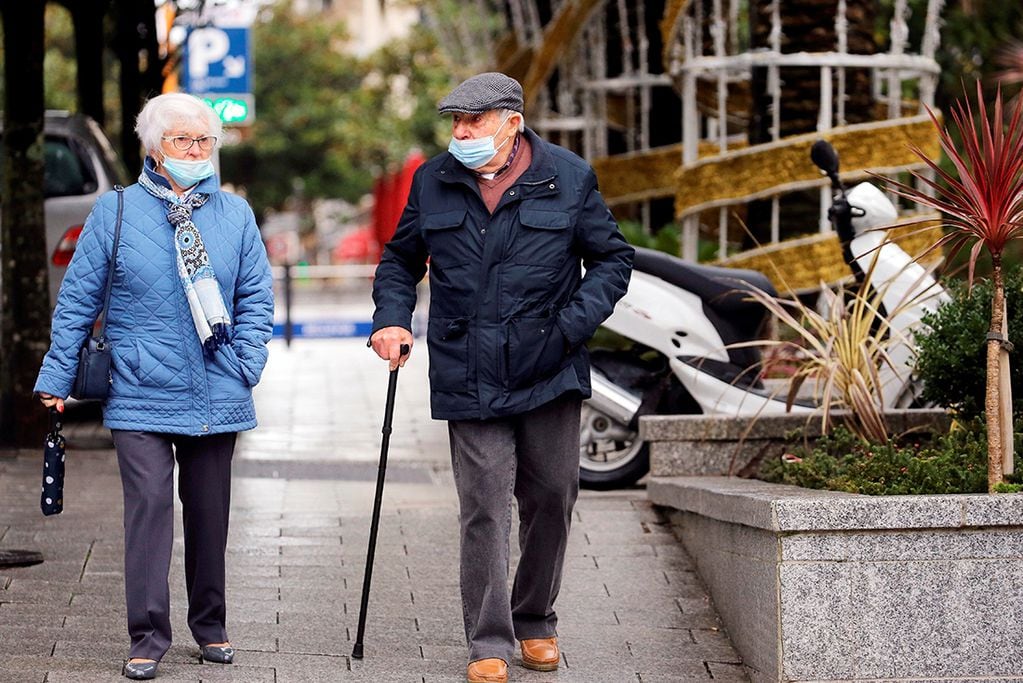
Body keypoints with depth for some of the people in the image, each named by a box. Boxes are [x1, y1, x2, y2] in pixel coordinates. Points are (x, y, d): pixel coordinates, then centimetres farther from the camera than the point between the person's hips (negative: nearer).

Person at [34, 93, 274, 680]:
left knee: (209, 512, 11)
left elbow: (257, 296, 12)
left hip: (216, 398, 2)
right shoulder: (117, 212, 1)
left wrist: (247, 363, -1)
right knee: (149, 508, -11)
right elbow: (78, 300, 4)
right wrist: (57, 378, 2)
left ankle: (211, 626, 24)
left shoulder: (235, 214, 8)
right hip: (141, 395, -2)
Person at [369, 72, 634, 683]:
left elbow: (613, 258, 7)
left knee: (552, 500, 9)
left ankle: (536, 622, 29)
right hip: (469, 380, 0)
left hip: (549, 375, 0)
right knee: (484, 511, -5)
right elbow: (401, 259, 18)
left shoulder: (568, 179, 0)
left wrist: (574, 324, -6)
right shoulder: (434, 182, 6)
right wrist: (392, 318, 1)